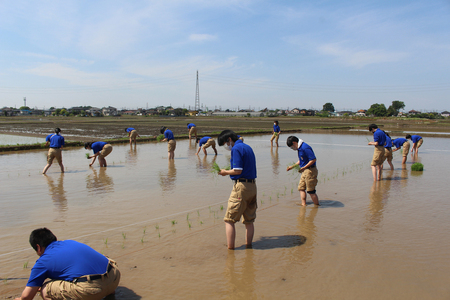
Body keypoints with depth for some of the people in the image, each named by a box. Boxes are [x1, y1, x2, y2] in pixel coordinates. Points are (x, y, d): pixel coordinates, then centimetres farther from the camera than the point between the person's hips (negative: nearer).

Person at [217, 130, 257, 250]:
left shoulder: (236, 148, -10)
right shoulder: (248, 147, 18)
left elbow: (238, 171, -17)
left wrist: (226, 172, 0)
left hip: (241, 186, -9)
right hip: (252, 186, 9)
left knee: (229, 220, -2)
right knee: (249, 221, 14)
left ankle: (230, 249, -1)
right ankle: (248, 246, 20)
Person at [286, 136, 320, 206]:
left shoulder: (305, 148, -20)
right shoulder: (299, 148, 12)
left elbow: (314, 159, -23)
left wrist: (303, 168, -20)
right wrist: (292, 166, 17)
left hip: (310, 171, -10)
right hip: (305, 171, 10)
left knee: (311, 190, -2)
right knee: (301, 188, 9)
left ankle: (317, 206, 12)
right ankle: (303, 205, 13)